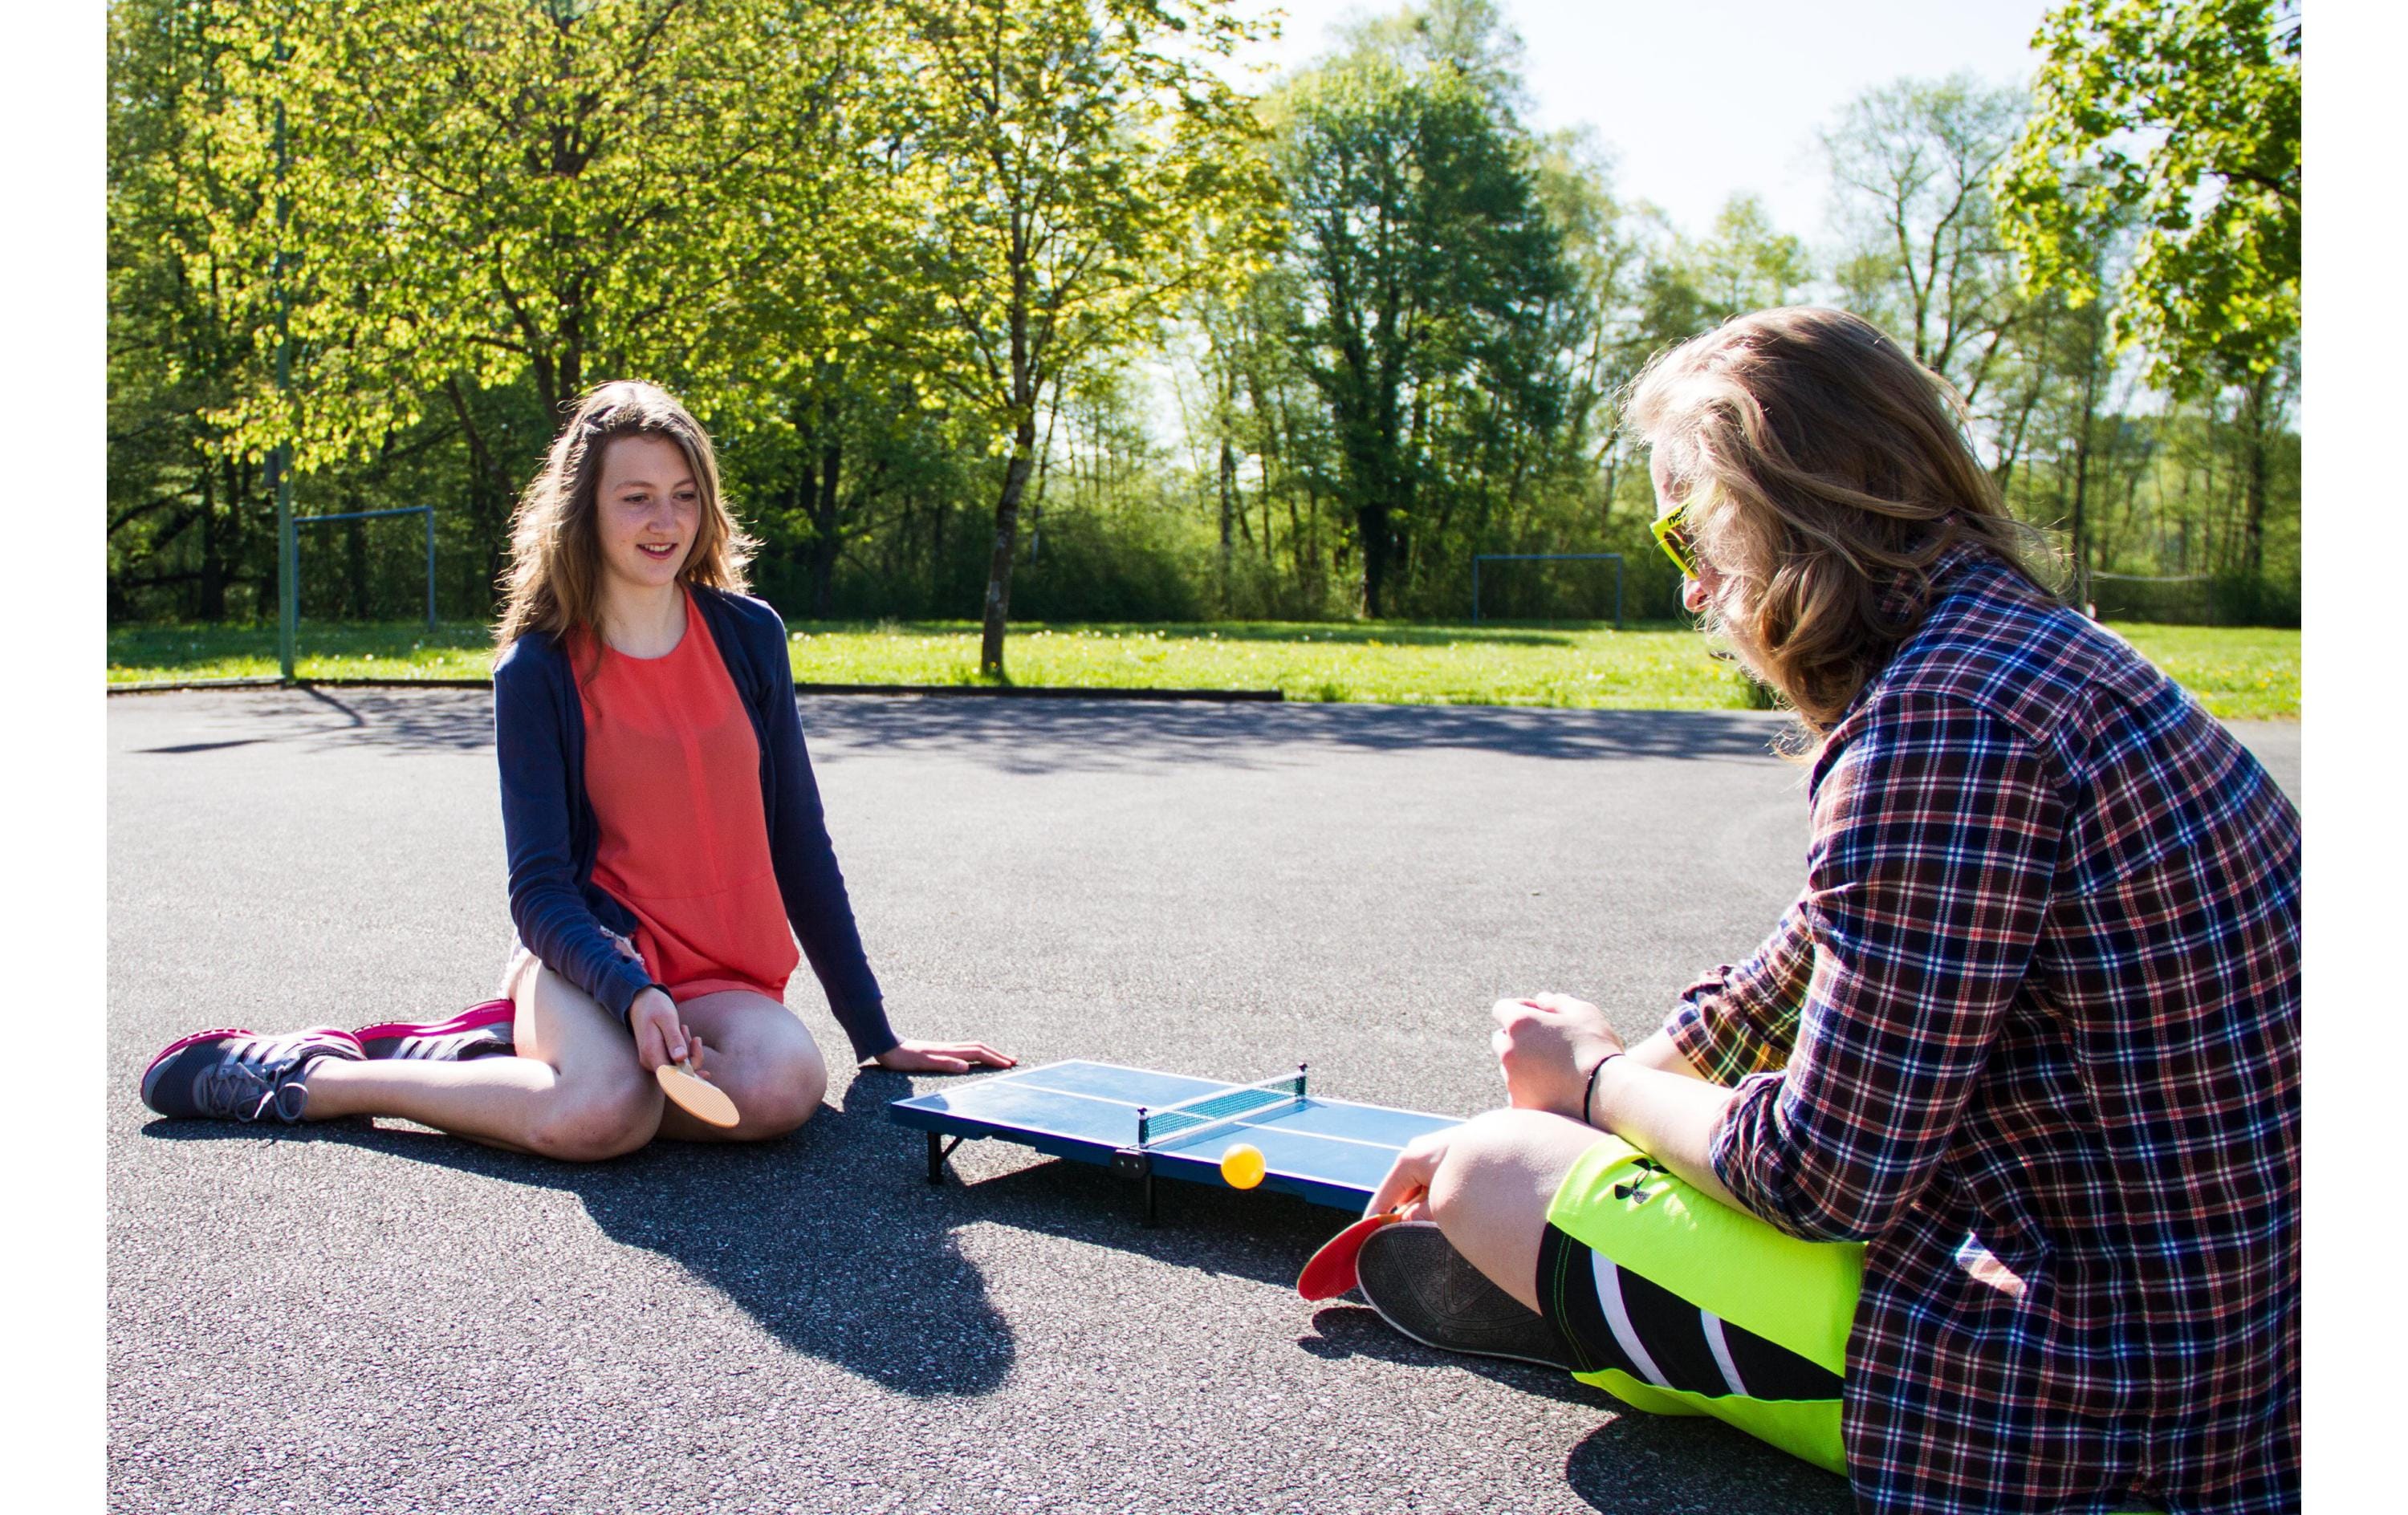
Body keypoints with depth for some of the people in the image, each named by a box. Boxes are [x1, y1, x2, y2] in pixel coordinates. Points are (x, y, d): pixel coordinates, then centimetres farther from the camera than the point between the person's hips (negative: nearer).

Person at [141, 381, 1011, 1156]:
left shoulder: (748, 636, 4)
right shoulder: (539, 670, -4)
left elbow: (800, 845, 8)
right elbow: (540, 887, -8)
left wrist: (876, 1035, 7)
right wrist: (633, 993, -29)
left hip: (722, 979, 3)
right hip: (595, 953, -3)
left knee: (784, 1086, -33)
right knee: (603, 1112, -37)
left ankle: (506, 1045, -9)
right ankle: (305, 1076, -12)